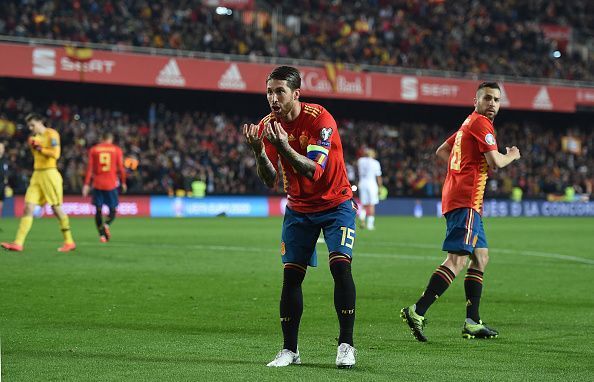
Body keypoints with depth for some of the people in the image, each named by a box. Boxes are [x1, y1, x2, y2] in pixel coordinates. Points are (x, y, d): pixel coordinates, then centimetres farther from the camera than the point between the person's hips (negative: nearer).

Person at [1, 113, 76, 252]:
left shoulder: (51, 134, -7)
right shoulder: (35, 137, 17)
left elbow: (55, 154, -16)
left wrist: (39, 148, -11)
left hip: (49, 174, -7)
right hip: (37, 174, 7)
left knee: (57, 208, -2)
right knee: (28, 207, -3)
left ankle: (69, 242, 10)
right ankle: (18, 243, -9)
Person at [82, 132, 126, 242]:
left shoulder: (93, 149, 6)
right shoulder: (116, 149, 4)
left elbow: (89, 168, 1)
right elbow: (121, 168, 2)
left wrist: (86, 184, 0)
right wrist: (123, 182, 12)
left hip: (97, 184, 1)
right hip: (111, 184, -1)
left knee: (98, 210, 8)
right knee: (113, 209, 8)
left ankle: (102, 234, -3)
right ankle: (106, 225, -21)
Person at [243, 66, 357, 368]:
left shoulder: (319, 119, -22)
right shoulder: (267, 126, -7)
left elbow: (314, 172, -30)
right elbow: (271, 181, -11)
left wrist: (283, 146, -43)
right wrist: (259, 151, -29)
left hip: (336, 204, -4)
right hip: (299, 209, 4)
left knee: (340, 265, -19)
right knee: (291, 275, -3)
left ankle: (346, 344, -12)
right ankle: (289, 349, 6)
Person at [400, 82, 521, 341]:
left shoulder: (469, 124, 22)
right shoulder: (481, 123, -8)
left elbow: (441, 151, 32)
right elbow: (496, 162, -16)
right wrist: (512, 155, 5)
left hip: (455, 198, 11)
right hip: (466, 200, -11)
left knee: (481, 257, 13)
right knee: (457, 260, -17)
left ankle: (472, 322, 12)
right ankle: (417, 312, -22)